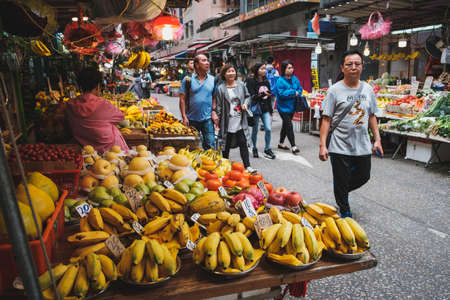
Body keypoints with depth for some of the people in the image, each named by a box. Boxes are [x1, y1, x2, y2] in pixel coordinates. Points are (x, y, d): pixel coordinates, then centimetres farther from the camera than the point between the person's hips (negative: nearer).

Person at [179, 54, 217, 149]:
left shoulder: (212, 79, 5)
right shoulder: (188, 79, -2)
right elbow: (182, 99, -2)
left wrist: (214, 112, -4)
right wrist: (184, 116, -8)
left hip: (207, 119, 1)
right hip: (191, 119, -1)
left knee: (210, 145, -2)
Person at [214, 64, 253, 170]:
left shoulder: (241, 85, 6)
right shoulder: (221, 88, -4)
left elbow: (247, 96, 19)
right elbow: (218, 106, -3)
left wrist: (245, 103, -2)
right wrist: (217, 120, -5)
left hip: (239, 121, 2)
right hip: (227, 122, -2)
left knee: (243, 143, 0)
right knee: (226, 144, 10)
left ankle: (247, 166, 5)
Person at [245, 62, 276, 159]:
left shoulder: (266, 81, 10)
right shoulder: (251, 81, -7)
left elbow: (269, 97, 14)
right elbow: (253, 96, -14)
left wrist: (271, 109, 14)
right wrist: (262, 94, -30)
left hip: (266, 109, 4)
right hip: (256, 109, -4)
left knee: (268, 129, -4)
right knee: (255, 130, 7)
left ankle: (267, 149, 11)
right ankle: (254, 148, 25)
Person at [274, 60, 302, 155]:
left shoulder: (295, 79, 6)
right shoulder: (280, 81, -14)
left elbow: (300, 89, 9)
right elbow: (281, 93, -21)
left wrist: (296, 94, -13)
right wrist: (293, 92, -17)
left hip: (292, 106, 7)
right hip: (283, 107, -7)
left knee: (286, 125, 16)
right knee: (289, 125, -9)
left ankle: (281, 143, 30)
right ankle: (293, 146, -3)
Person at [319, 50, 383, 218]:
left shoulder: (368, 89, 6)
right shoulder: (335, 90, -8)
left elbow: (372, 116, 13)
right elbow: (326, 119, -9)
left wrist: (377, 140, 9)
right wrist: (323, 145, -14)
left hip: (363, 147, 5)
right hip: (340, 148, -4)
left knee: (363, 177, 17)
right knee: (341, 182, 6)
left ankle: (343, 191, 45)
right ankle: (345, 213, 25)